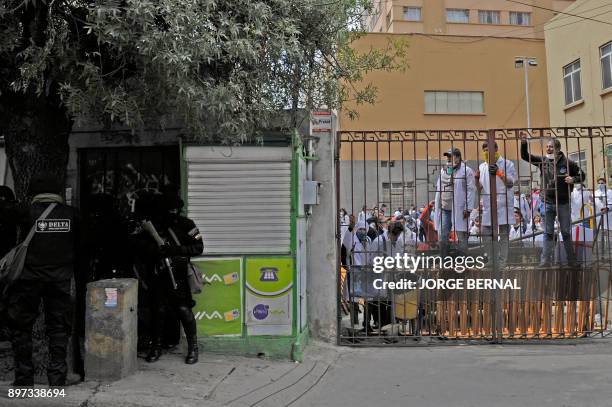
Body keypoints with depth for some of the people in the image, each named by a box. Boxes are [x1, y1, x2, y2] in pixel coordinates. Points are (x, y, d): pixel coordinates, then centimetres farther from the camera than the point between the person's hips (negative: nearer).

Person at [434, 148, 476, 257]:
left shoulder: (466, 171, -4)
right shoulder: (443, 171, 16)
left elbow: (471, 190, -8)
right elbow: (438, 189, 20)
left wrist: (468, 208, -13)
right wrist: (437, 206, 15)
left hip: (459, 209, -6)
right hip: (444, 209, 6)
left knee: (461, 237, -1)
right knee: (442, 237, 7)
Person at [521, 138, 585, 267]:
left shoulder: (567, 163, -5)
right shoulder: (543, 161, 0)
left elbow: (582, 175, 5)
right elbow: (525, 156, 2)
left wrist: (573, 179, -15)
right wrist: (523, 143, -13)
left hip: (563, 203, -1)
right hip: (548, 203, 1)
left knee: (566, 233, 9)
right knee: (548, 233, 5)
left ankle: (572, 261, 20)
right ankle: (545, 260, 8)